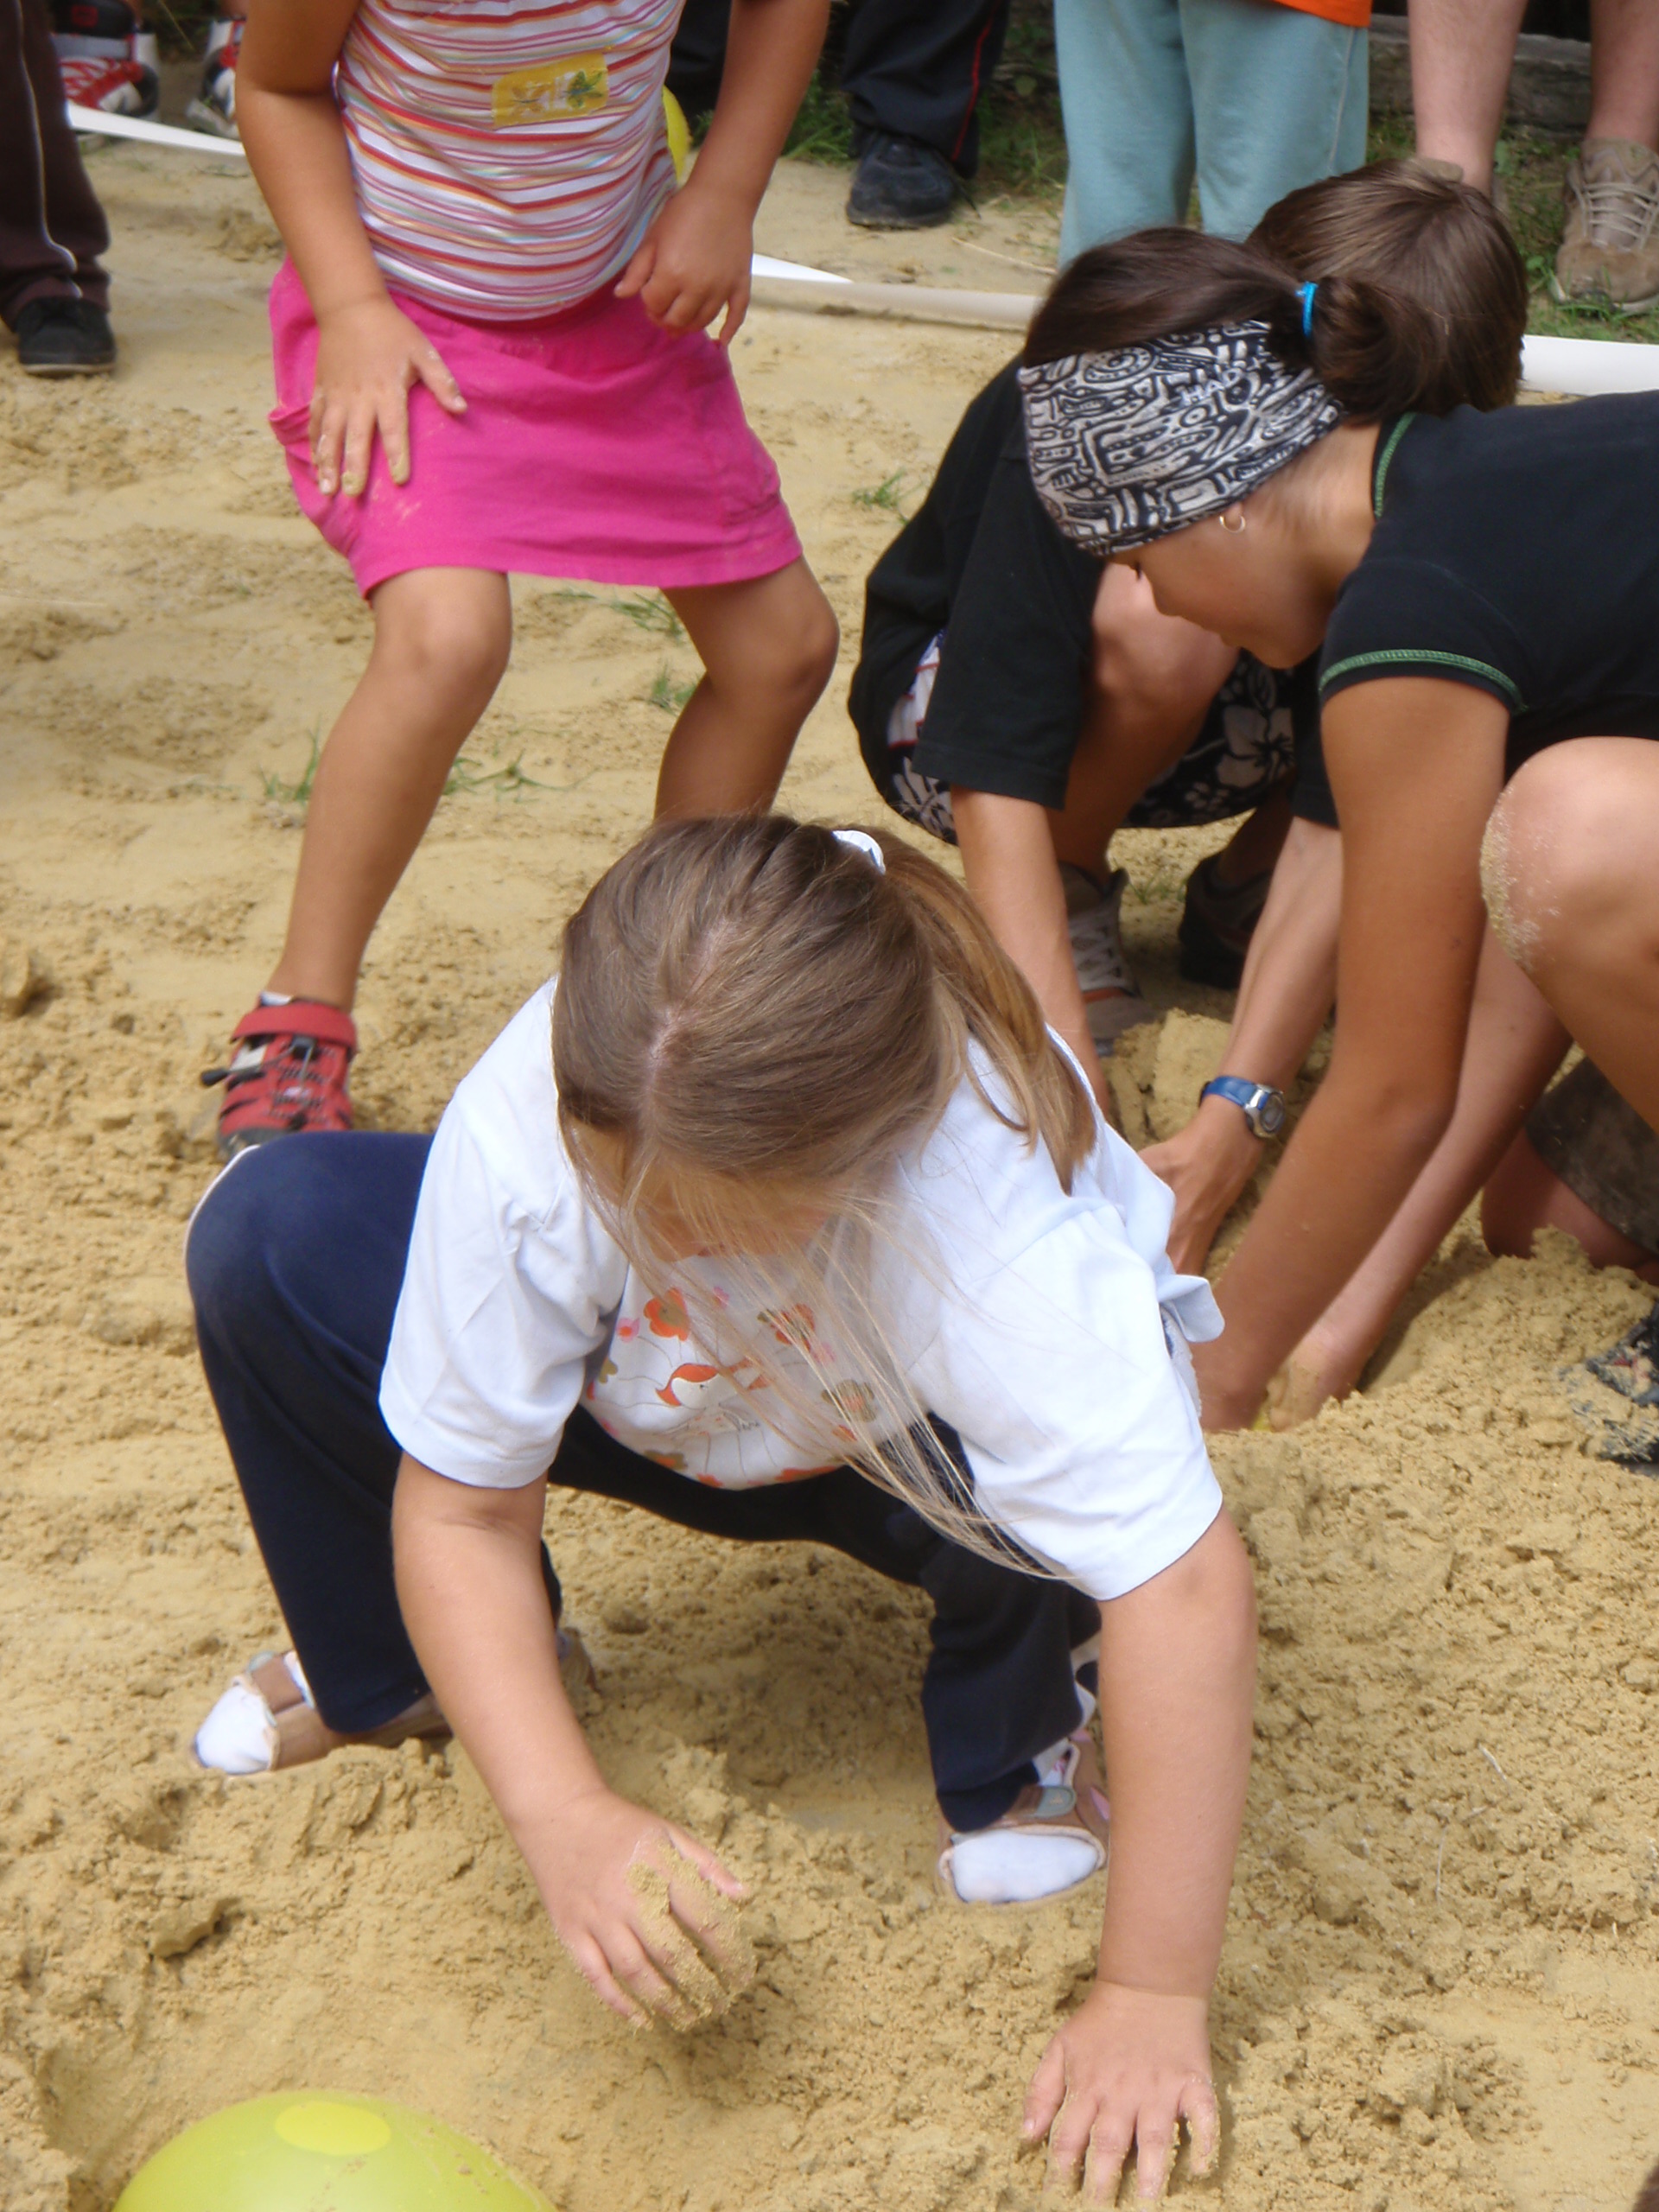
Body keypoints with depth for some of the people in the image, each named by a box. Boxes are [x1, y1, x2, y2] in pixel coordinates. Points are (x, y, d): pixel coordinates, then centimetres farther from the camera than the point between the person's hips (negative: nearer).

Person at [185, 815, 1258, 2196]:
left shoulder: (1001, 1213, -44)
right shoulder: (523, 1127, -34)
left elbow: (1185, 1589, -45)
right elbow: (459, 1506, -22)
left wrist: (1153, 2002, -40)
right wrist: (565, 1816, -35)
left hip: (912, 1453, -2)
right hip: (674, 1413, 3)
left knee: (1011, 1481, -41)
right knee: (272, 1240, -21)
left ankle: (1016, 1740, -3)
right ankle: (393, 1673, 6)